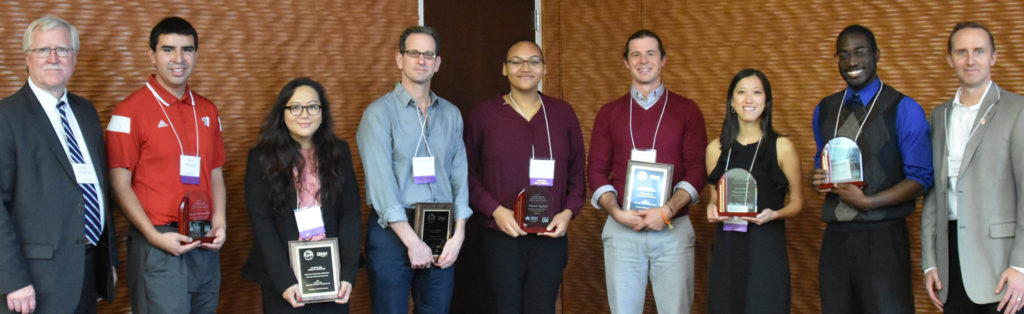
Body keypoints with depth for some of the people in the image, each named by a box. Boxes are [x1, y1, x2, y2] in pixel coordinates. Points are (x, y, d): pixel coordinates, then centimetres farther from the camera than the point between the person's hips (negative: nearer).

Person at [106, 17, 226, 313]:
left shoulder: (207, 111, 13)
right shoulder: (131, 111, -5)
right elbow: (120, 185, -7)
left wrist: (219, 223, 1)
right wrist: (155, 237, -15)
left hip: (205, 246, 6)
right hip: (158, 244, -5)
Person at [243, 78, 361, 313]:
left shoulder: (338, 152, 6)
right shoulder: (262, 157, -2)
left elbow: (350, 214, 2)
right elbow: (261, 223, -7)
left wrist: (348, 273, -9)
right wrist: (285, 281, -16)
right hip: (282, 279, -2)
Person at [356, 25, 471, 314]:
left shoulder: (451, 115, 12)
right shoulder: (379, 113, -4)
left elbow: (459, 176, 8)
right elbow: (381, 182, -12)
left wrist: (458, 235, -3)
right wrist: (412, 241, -16)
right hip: (393, 232, -4)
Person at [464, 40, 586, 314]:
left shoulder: (563, 113, 9)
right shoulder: (483, 114, 2)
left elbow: (577, 171, 12)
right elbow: (467, 174, 1)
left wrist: (569, 212, -2)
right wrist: (495, 210, -10)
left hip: (550, 236, 2)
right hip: (500, 237, -1)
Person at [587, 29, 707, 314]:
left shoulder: (686, 110, 7)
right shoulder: (609, 113, 11)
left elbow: (697, 170, 0)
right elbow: (596, 170, 7)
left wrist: (667, 211, -14)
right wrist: (617, 212, -10)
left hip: (673, 229, -1)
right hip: (621, 229, 1)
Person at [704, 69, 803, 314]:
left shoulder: (782, 147, 0)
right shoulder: (716, 148, 8)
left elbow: (797, 202, 6)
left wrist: (773, 214, -13)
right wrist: (712, 209, -2)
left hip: (767, 248, -3)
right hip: (727, 248, 3)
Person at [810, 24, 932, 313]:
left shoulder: (903, 110, -3)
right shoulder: (824, 110, 13)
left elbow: (921, 178, -6)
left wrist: (868, 202, -17)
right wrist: (818, 179, 1)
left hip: (881, 237, -4)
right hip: (835, 236, 5)